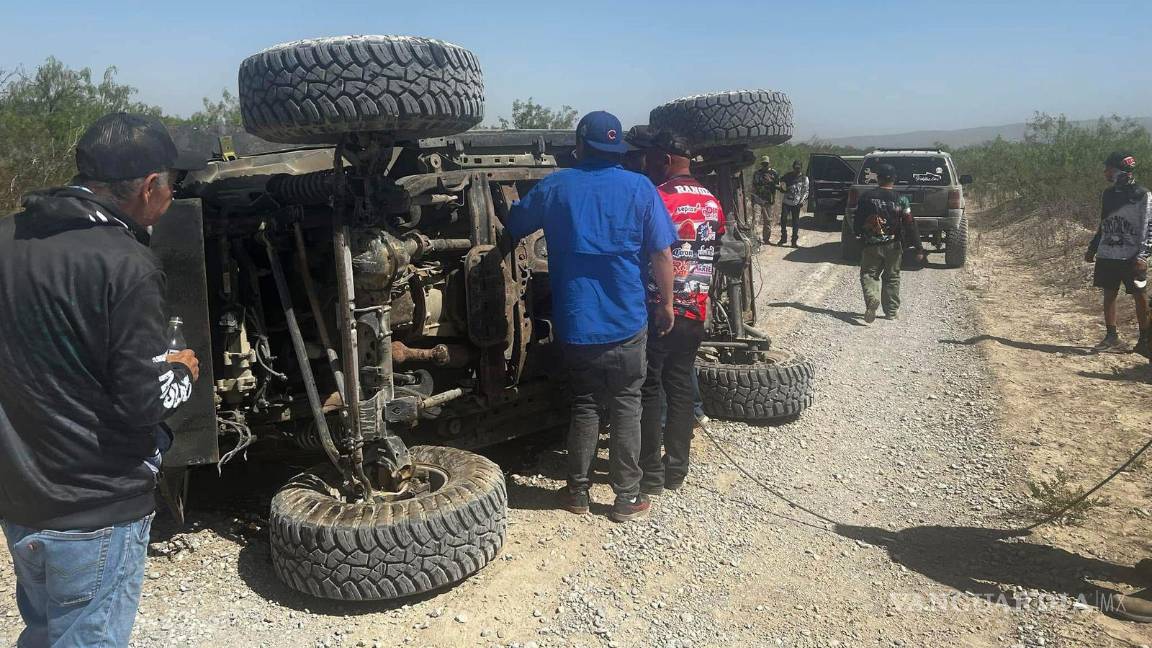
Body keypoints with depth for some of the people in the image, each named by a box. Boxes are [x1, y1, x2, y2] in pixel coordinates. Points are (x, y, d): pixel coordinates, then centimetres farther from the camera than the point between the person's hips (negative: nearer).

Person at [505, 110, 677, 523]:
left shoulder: (554, 188, 1)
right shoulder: (640, 188, -3)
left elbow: (511, 228, 12)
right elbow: (662, 256, -4)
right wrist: (666, 305, 8)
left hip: (575, 323, 1)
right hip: (627, 322, -1)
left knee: (585, 404, 15)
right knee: (625, 406, 10)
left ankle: (577, 492, 21)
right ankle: (628, 497, 15)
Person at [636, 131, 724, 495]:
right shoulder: (712, 203, 8)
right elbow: (714, 251, 14)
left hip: (658, 311, -6)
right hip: (694, 313, 6)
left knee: (649, 391, 3)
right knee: (681, 388, 13)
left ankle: (651, 474, 9)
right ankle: (677, 470, 20)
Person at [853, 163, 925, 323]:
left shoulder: (867, 197, -5)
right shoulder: (900, 200, -5)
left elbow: (857, 220, 1)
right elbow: (910, 225, -4)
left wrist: (858, 234, 21)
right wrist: (918, 248, 0)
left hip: (871, 245, -1)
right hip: (893, 246, 1)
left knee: (868, 274, 7)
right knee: (892, 277, 15)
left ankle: (872, 299, -22)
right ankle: (891, 310, 18)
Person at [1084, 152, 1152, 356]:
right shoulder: (1108, 194, 12)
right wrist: (1092, 249, 16)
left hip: (1131, 257, -6)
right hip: (1107, 255, 6)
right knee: (1109, 295, 6)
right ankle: (1112, 338, 13)